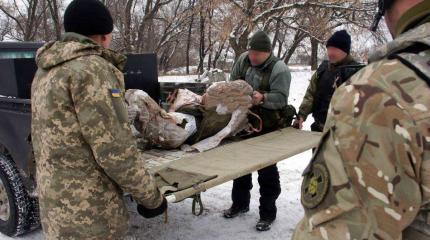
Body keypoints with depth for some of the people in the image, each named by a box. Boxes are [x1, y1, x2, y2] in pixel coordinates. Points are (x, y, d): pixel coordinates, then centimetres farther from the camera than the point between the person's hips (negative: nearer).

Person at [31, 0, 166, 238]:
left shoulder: (45, 71, 9)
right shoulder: (91, 69, -19)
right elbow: (114, 151, -22)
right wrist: (152, 198, -11)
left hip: (56, 206, 9)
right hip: (87, 214, -8)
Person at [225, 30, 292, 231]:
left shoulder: (279, 69, -17)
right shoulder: (243, 60, 0)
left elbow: (281, 98, -23)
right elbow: (231, 84, 11)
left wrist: (262, 99, -41)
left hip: (268, 128, -6)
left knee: (267, 170, 1)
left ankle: (267, 213, 17)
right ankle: (240, 203, 36)